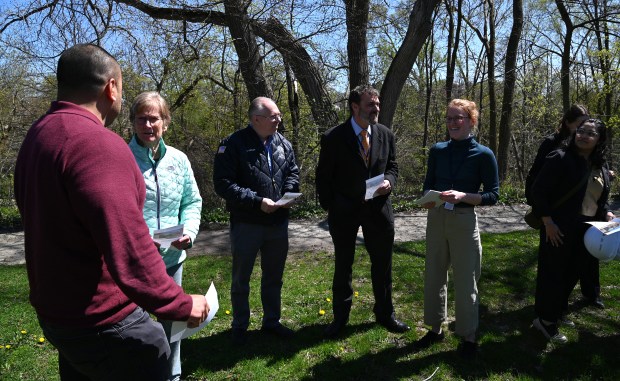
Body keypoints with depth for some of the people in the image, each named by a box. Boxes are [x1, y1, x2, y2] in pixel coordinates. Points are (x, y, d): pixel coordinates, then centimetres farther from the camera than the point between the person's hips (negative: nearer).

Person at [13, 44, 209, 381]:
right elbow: (129, 252, -31)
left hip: (54, 310, 9)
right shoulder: (97, 144, -25)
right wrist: (182, 305, -19)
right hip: (102, 322, -9)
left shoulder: (37, 135, 6)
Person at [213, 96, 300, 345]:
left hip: (278, 222, 5)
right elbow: (223, 184, -18)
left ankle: (271, 321, 36)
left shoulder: (283, 144, 3)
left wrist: (289, 193, -7)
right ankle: (240, 327, 30)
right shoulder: (234, 145, -15)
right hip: (246, 224, -5)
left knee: (274, 277, 18)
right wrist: (257, 201, -23)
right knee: (241, 280, 11)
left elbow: (292, 172, 14)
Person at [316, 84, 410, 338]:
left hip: (378, 209, 3)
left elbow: (392, 165, 11)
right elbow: (323, 177, -4)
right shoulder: (333, 138, -10)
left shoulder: (386, 135, 1)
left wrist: (389, 181, -11)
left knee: (382, 264, 14)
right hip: (344, 212, -3)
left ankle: (384, 313, 34)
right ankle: (340, 317, 29)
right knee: (343, 266, 11)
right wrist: (329, 208, -5)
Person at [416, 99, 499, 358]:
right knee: (433, 276, 13)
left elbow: (492, 195, -6)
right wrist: (428, 198, -11)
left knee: (465, 281, 7)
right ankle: (435, 328, 31)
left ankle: (468, 336, 25)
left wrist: (463, 196, -21)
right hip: (436, 218, 4)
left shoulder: (483, 154, -6)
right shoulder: (437, 150, 4)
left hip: (464, 221, -4)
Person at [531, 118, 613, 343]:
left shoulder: (601, 167, 11)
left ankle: (556, 314, 33)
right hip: (559, 230, -7)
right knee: (553, 274, 1)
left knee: (571, 275, 15)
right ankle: (546, 321, 16)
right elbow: (538, 191, -15)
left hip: (587, 231, 7)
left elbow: (601, 199, 22)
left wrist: (607, 214, 2)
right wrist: (548, 222, -19)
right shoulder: (560, 158, -11)